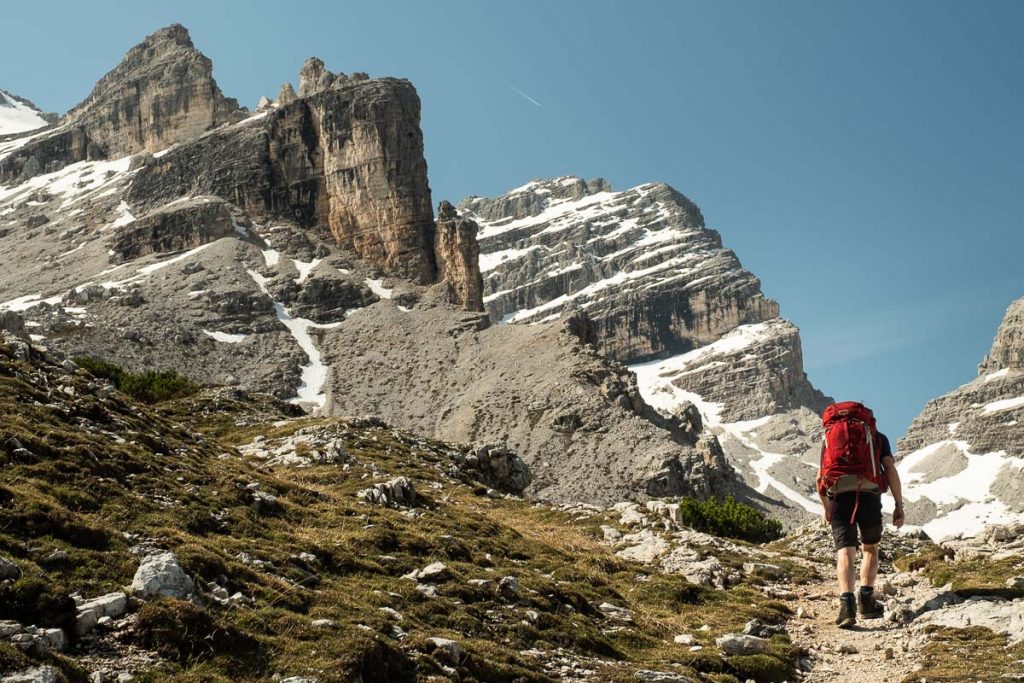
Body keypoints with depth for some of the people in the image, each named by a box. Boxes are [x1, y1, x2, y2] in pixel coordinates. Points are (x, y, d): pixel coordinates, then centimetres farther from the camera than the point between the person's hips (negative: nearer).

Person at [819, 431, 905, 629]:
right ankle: (866, 601, 11)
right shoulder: (878, 437, 17)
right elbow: (890, 469, 2)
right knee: (870, 548, 20)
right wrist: (899, 506, 2)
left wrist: (827, 508, 27)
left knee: (845, 553, -4)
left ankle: (847, 603, -23)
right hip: (869, 497, -1)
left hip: (839, 498, 1)